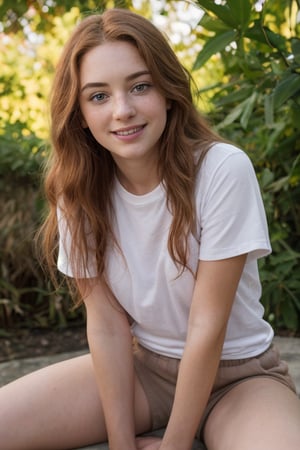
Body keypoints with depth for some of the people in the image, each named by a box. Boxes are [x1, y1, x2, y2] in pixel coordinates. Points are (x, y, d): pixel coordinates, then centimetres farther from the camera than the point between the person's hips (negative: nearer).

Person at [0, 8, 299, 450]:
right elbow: (107, 323, -10)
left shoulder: (223, 169, -23)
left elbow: (207, 324, -20)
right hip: (140, 365, 4)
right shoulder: (79, 190, -10)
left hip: (237, 372, -3)